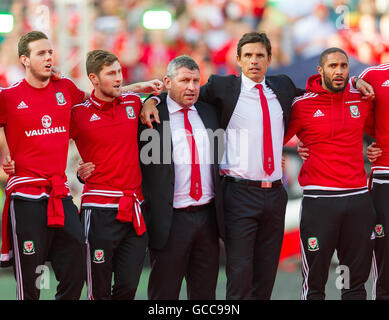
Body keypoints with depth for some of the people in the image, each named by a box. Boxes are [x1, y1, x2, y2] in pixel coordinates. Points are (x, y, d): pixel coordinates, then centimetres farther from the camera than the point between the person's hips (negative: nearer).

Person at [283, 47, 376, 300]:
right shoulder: (302, 105, -2)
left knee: (357, 280, 7)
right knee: (315, 282, -1)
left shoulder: (362, 100, 8)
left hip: (358, 198, 4)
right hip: (319, 200, -4)